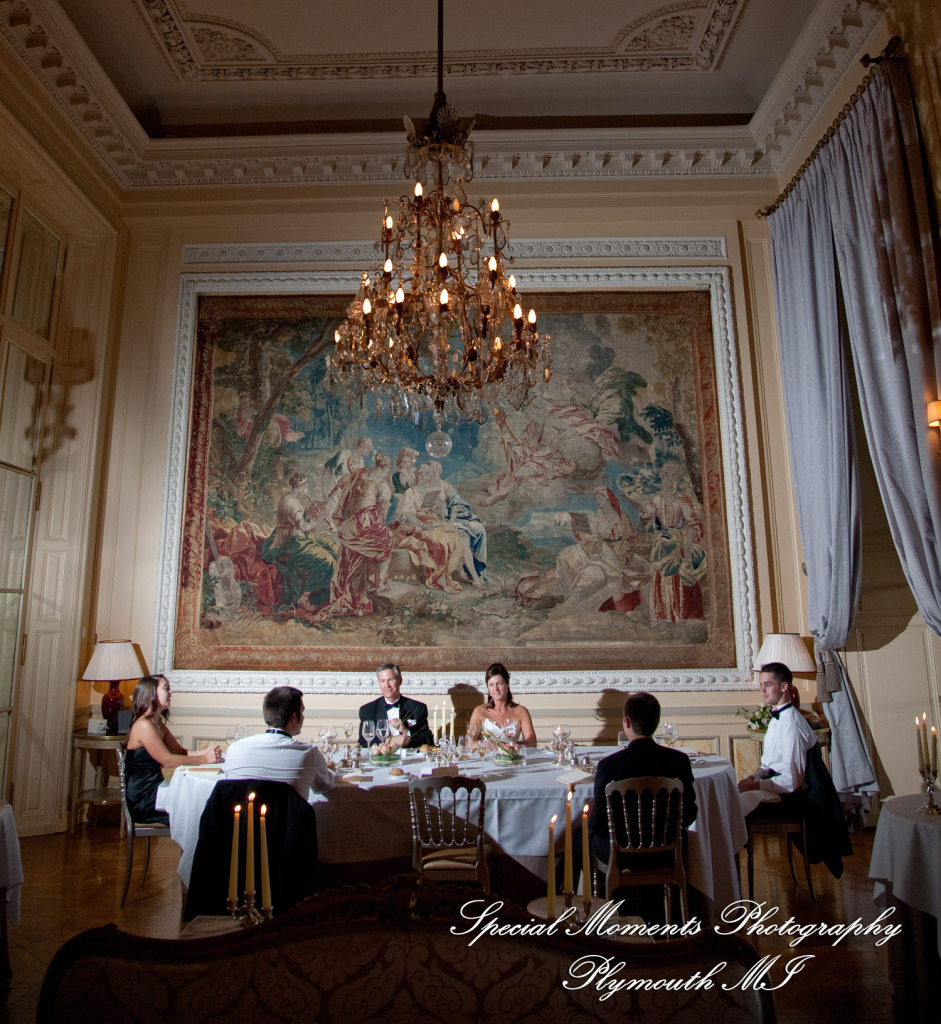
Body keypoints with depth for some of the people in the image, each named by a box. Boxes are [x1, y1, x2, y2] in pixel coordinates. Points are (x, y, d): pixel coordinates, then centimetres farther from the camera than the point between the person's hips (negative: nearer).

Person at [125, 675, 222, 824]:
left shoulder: (159, 724, 13)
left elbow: (180, 751, 9)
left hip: (154, 791, 8)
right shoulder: (144, 726, -18)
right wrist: (204, 759, -19)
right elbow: (167, 760, -22)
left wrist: (206, 752, -8)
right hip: (142, 801, -8)